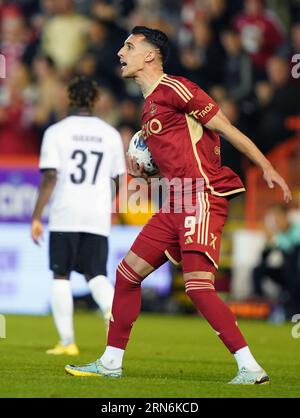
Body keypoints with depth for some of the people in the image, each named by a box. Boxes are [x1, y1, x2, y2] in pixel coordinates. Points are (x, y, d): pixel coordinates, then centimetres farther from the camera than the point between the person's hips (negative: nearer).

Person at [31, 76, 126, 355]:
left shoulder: (56, 132, -1)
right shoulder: (111, 134, 9)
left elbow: (49, 178, -9)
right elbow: (118, 178, 11)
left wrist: (36, 217, -6)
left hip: (65, 216, -2)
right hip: (98, 217, 3)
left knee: (61, 276, 8)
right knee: (96, 274, 6)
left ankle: (67, 341, 5)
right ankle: (112, 309, -26)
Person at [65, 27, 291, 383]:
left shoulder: (173, 89, -7)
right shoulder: (149, 106, 21)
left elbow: (226, 129, -8)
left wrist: (267, 168, -11)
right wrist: (140, 170, 12)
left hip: (203, 197, -10)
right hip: (176, 205, 10)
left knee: (198, 286, -19)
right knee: (127, 273, 12)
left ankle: (250, 369, -17)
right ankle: (110, 363, 22)